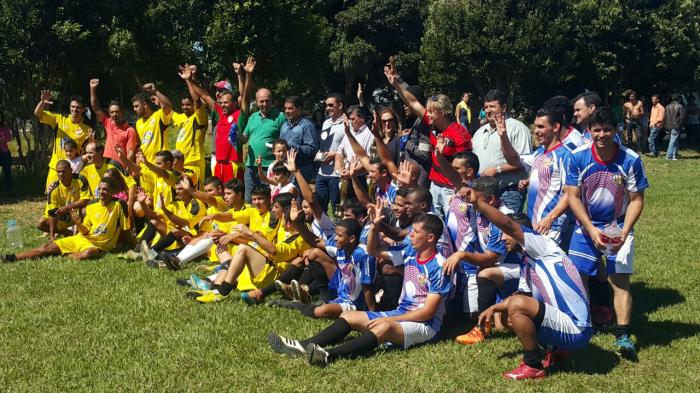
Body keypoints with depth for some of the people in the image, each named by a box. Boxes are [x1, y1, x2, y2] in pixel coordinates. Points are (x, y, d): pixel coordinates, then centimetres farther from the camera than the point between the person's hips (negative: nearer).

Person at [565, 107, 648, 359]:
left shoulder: (630, 159, -13)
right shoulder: (578, 157, -11)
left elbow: (636, 200, -6)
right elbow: (573, 197, -8)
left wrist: (624, 232, -18)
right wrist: (591, 230, -17)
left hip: (618, 228, -1)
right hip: (586, 227, 1)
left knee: (620, 280, -7)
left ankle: (623, 336, -3)